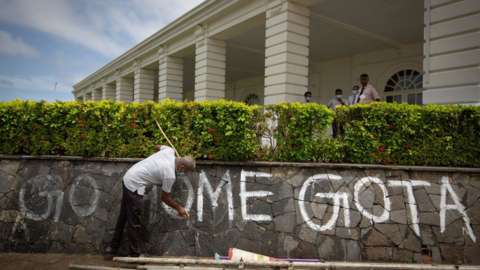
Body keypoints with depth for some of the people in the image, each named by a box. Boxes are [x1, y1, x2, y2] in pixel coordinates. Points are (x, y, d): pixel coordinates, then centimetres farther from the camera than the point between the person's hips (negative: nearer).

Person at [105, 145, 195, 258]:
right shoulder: (170, 175, -21)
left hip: (128, 178, 10)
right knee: (135, 223, 2)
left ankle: (113, 249, 34)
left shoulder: (169, 151, -3)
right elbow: (165, 198, -7)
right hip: (134, 186, -10)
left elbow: (158, 146, 22)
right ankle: (136, 254, 14)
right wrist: (179, 208, 4)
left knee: (123, 217, 20)